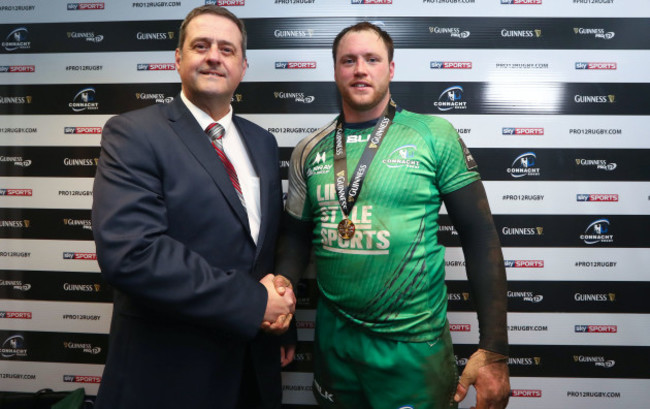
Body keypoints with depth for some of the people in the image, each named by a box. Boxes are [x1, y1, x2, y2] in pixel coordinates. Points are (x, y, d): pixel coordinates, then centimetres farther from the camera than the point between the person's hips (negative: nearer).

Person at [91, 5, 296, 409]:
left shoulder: (262, 142, 7)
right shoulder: (132, 133, -12)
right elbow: (129, 251, -24)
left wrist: (281, 293, -7)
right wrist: (253, 302, -21)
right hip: (168, 374, -5)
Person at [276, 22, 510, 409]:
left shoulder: (435, 135, -8)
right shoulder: (310, 151, 1)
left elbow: (480, 238, -8)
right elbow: (297, 235, 9)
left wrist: (494, 350, -10)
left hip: (416, 346, -3)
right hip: (333, 340, 4)